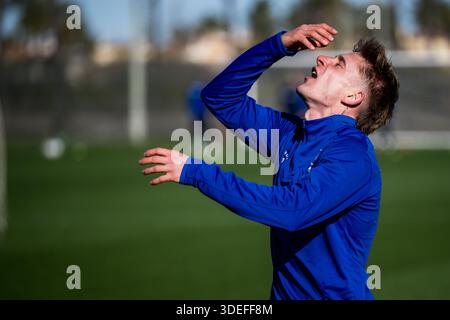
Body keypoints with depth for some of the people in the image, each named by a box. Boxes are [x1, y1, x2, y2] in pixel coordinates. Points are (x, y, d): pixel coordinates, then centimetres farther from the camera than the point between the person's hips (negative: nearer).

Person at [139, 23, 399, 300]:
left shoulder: (353, 152, -18)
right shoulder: (292, 132, 5)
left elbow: (290, 209, -30)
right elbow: (220, 96, 11)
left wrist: (194, 171, -27)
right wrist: (280, 45, -1)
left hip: (333, 294, -6)